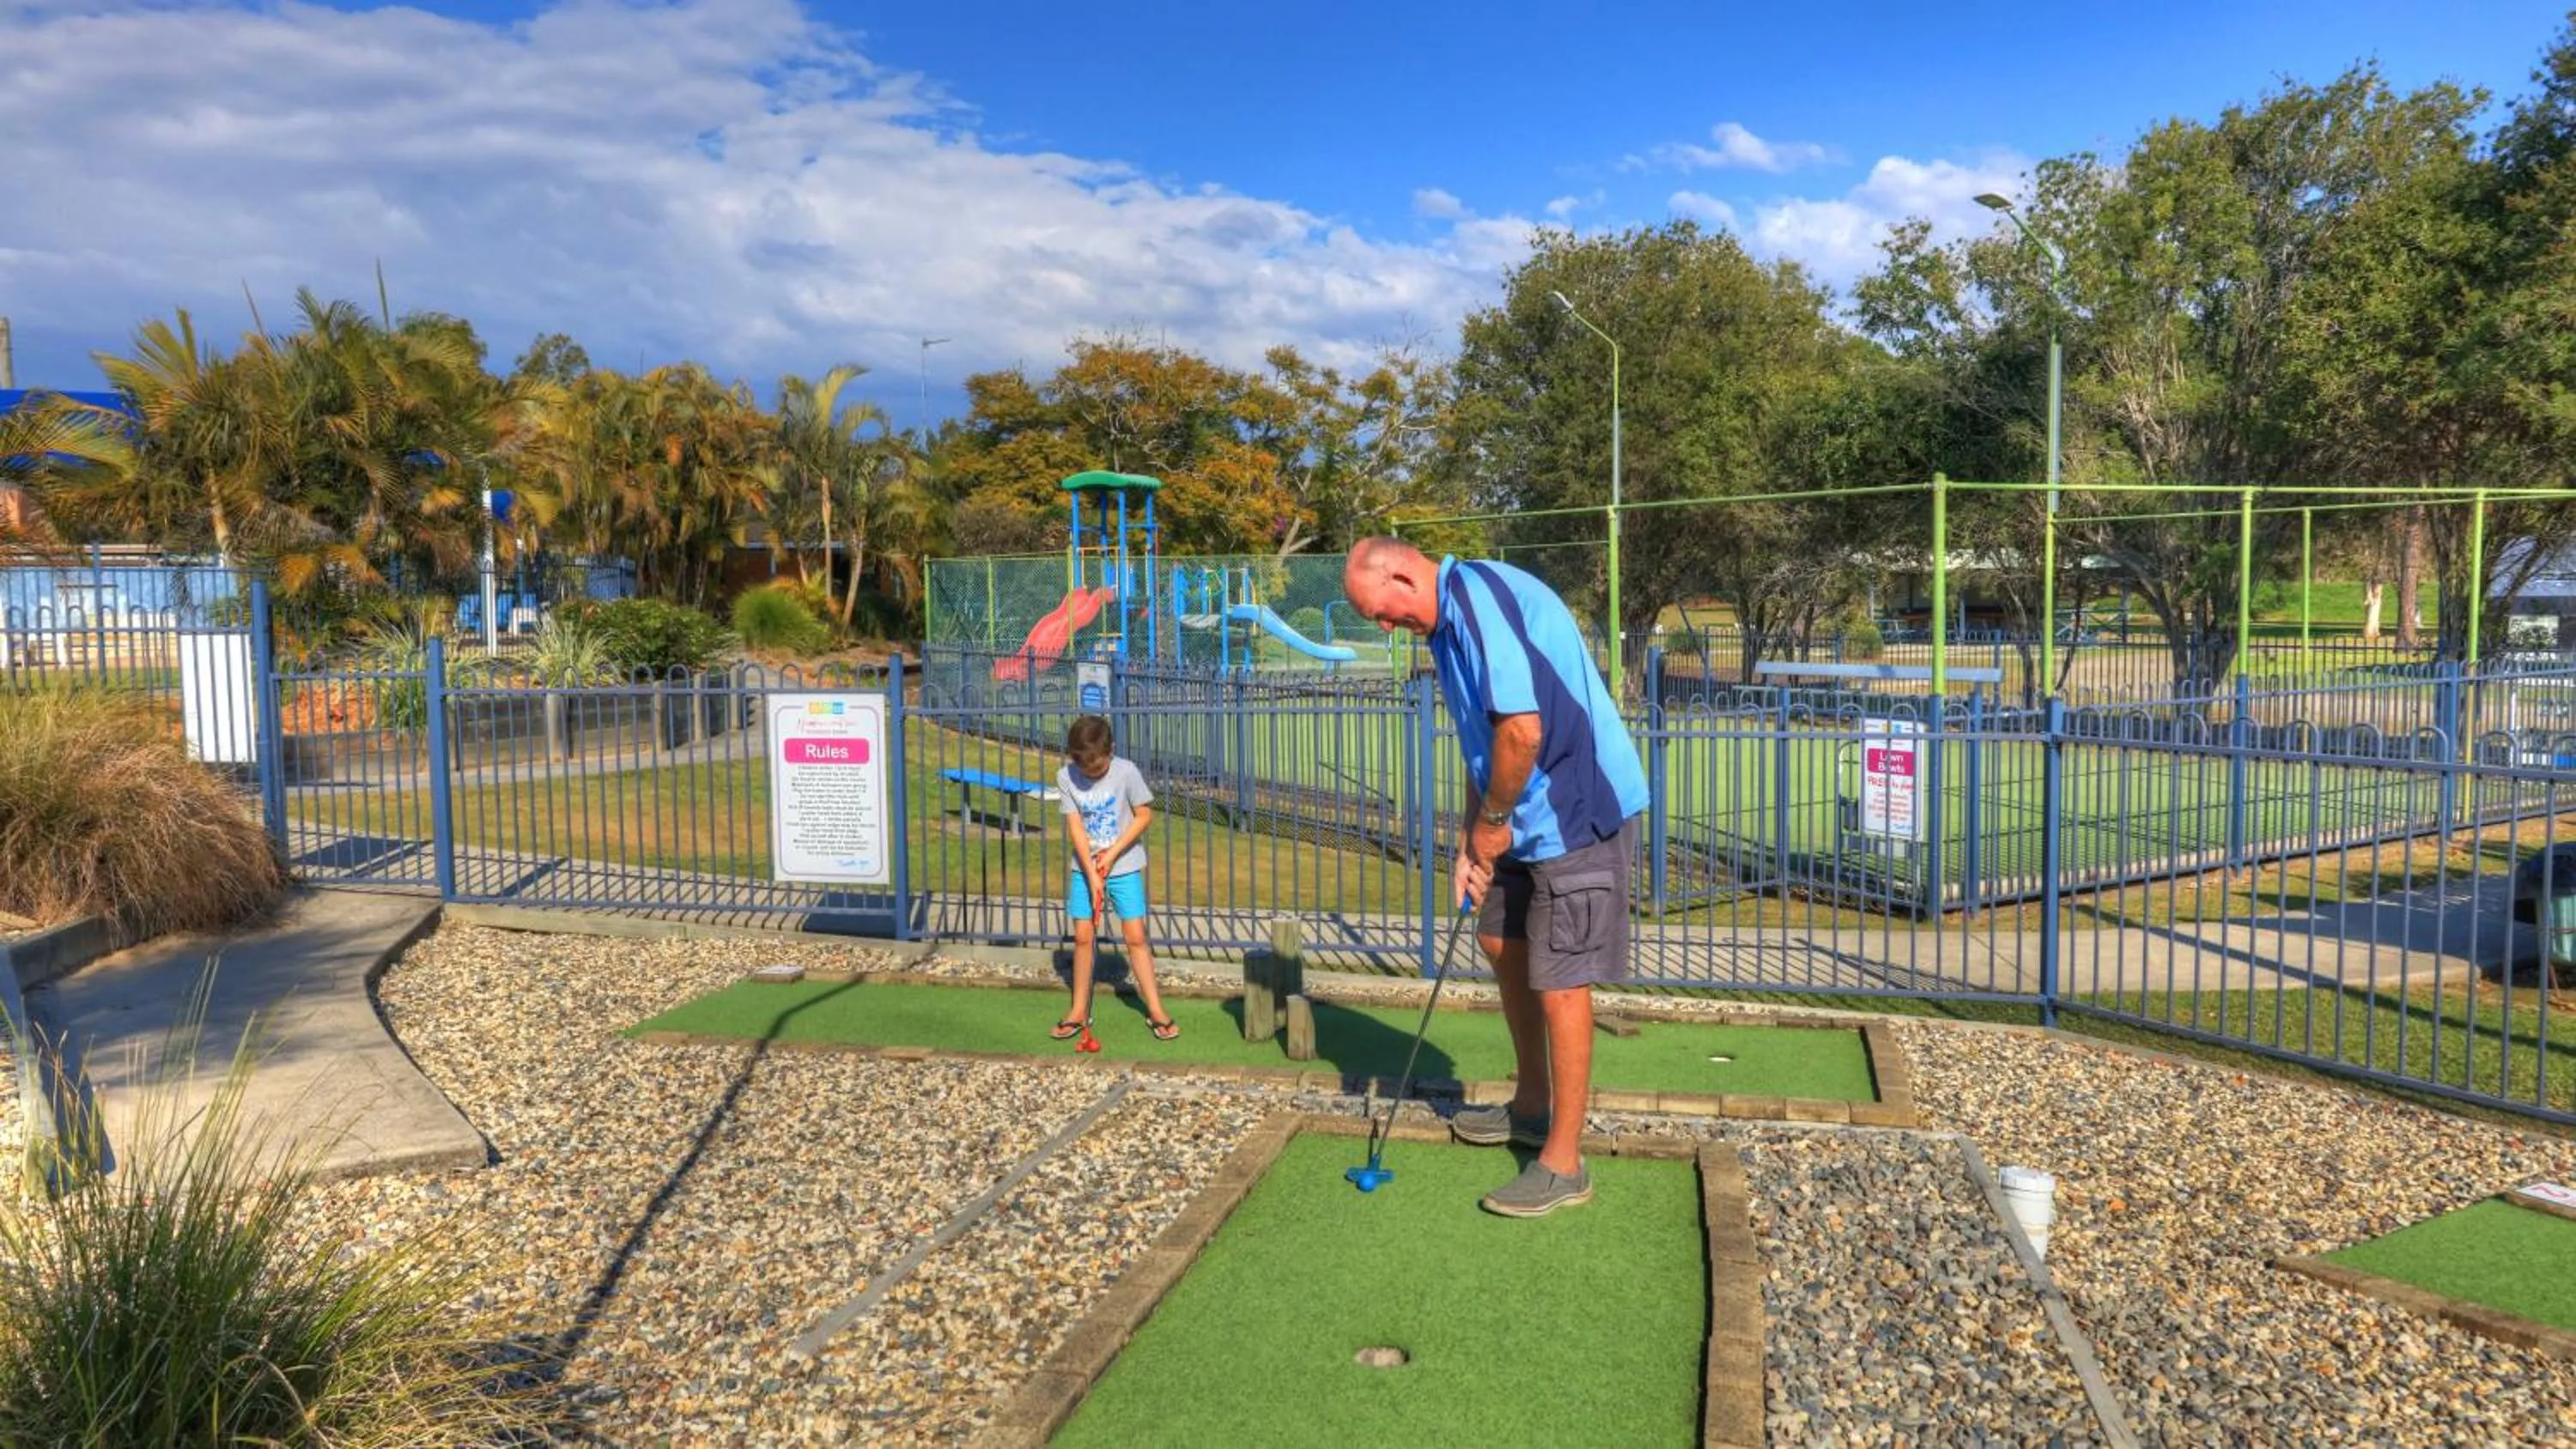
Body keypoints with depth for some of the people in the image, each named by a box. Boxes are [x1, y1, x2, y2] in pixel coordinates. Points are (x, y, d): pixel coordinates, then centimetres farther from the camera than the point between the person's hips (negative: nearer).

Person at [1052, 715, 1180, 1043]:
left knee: (1136, 937, -2)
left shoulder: (1126, 772, -15)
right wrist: (1092, 874, -16)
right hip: (1084, 868, 2)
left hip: (1124, 867, -2)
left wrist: (1112, 854, -13)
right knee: (1083, 938, 5)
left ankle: (1155, 1010, 7)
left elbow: (1144, 815, -8)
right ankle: (1079, 1011, 17)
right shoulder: (1065, 777, -10)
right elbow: (1075, 827, -11)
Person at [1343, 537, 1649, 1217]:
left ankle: (1563, 1165, 9)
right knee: (1501, 940, 22)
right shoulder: (1450, 621, 12)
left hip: (1579, 811, -11)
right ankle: (1532, 1104, 39)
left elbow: (1522, 731, -28)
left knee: (1559, 983, -4)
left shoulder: (1483, 599, -21)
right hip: (1531, 810, 11)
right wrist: (1472, 839, 9)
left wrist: (1493, 821, -13)